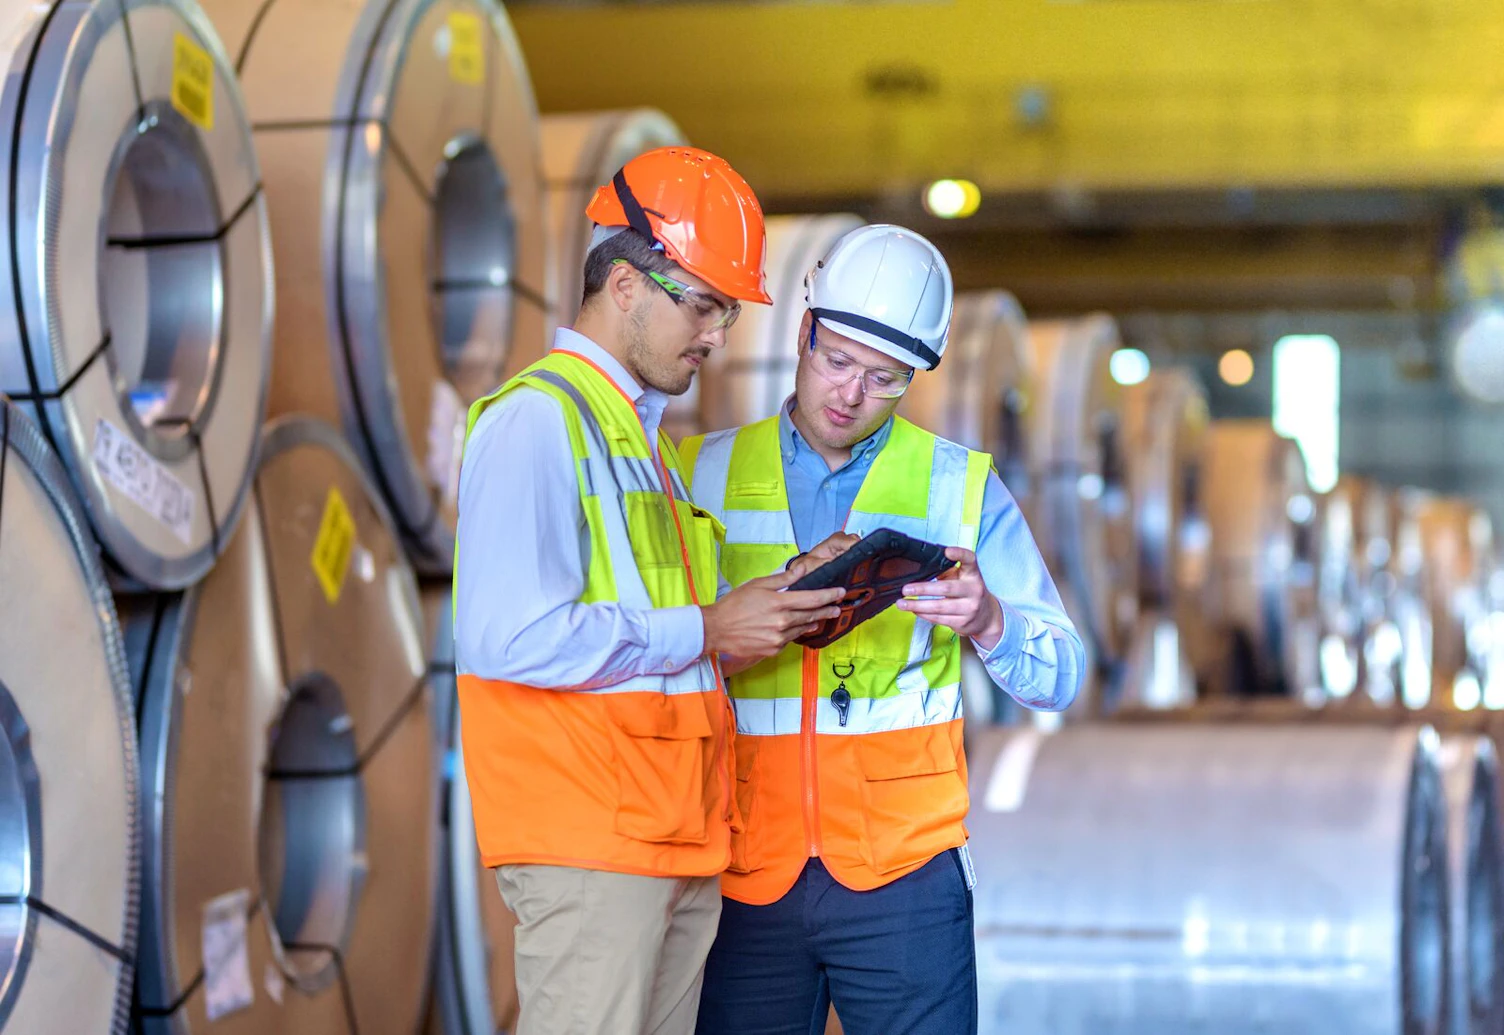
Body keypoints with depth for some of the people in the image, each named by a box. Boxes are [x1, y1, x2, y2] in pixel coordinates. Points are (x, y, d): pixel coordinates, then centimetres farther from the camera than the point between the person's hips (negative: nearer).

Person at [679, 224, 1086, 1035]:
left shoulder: (961, 489, 9)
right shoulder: (705, 474, 10)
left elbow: (1059, 678, 4)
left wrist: (985, 620, -17)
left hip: (901, 868, 0)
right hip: (743, 868, 1)